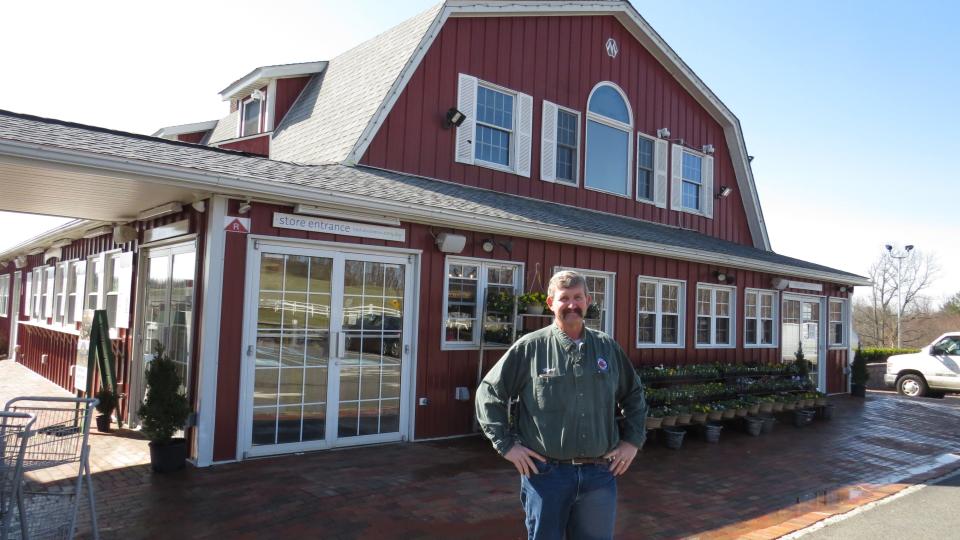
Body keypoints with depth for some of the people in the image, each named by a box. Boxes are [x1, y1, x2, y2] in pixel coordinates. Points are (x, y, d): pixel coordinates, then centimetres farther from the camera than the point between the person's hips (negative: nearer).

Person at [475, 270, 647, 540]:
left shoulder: (608, 347, 6)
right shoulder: (529, 347, -5)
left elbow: (634, 395, 19)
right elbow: (489, 393, -1)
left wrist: (632, 440, 10)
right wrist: (506, 444, -5)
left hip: (600, 474, 3)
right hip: (546, 473, -3)